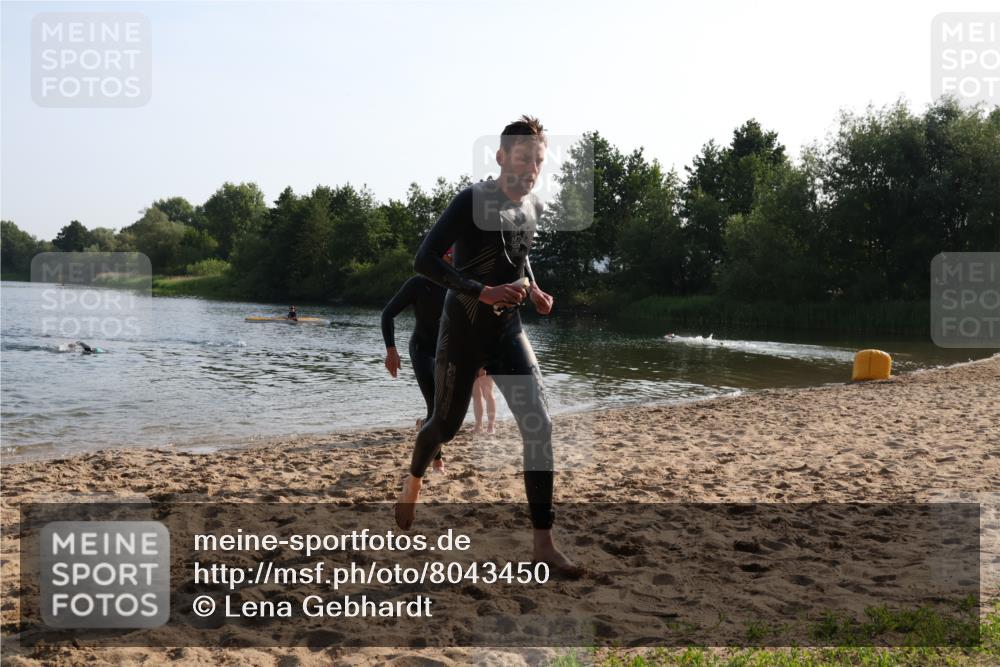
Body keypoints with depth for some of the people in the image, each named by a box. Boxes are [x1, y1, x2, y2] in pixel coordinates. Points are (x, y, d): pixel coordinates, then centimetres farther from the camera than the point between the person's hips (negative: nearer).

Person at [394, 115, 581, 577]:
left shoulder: (533, 208, 4)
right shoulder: (472, 201, -16)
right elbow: (424, 260, -23)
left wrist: (533, 291, 5)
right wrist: (483, 292, -30)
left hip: (508, 331, 5)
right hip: (463, 331, -5)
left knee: (539, 425, -11)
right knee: (447, 424, 10)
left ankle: (543, 543, -8)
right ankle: (414, 481, 47)